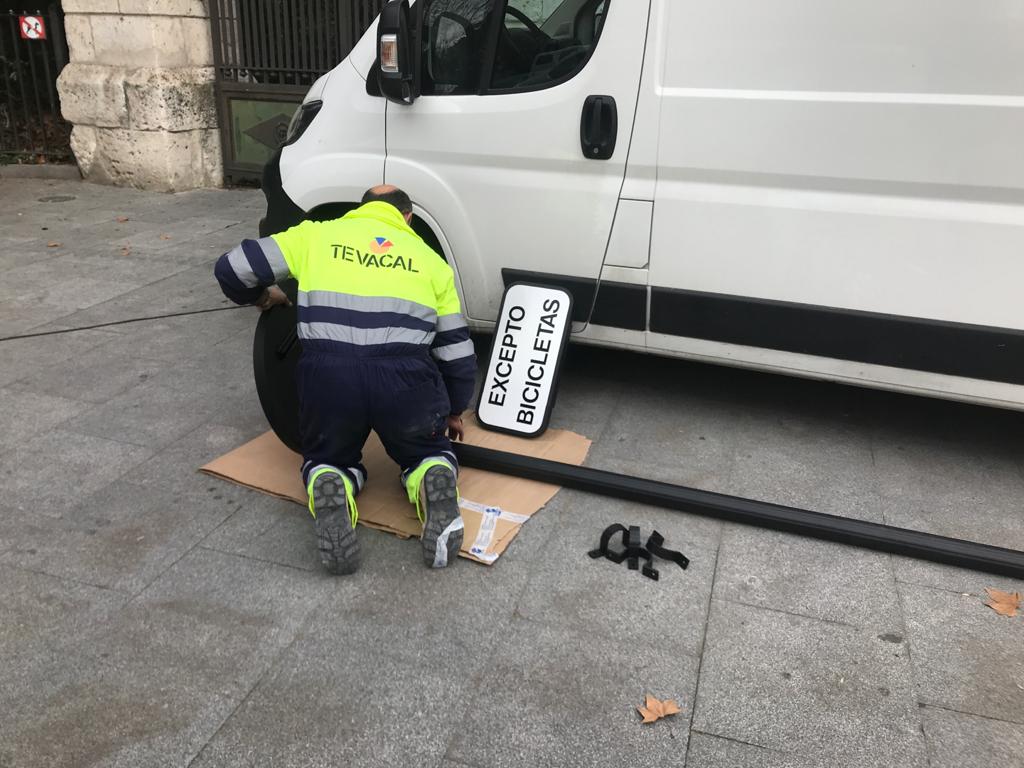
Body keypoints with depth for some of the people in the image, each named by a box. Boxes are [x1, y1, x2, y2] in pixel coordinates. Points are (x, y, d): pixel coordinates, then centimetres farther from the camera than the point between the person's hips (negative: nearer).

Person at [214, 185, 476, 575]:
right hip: (405, 379, 0)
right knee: (429, 455, 28)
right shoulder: (429, 258, 22)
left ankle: (330, 492, -8)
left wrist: (263, 297, 39)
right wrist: (454, 411, 37)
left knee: (328, 461, 28)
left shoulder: (317, 234, 20)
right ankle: (435, 485, -8)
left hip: (328, 375, 0)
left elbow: (232, 268, 17)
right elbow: (457, 353, 21)